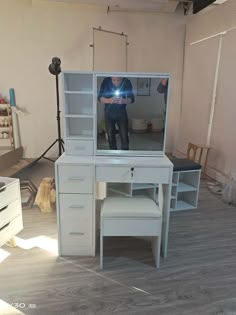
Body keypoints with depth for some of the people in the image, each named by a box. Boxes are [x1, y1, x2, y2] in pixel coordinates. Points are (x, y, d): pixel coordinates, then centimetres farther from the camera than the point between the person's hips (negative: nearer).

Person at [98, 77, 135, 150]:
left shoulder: (127, 82, -13)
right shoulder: (106, 81, -14)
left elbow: (131, 99, -13)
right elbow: (99, 97, -14)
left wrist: (124, 101, -36)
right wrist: (109, 100, -36)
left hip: (122, 113, 0)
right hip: (108, 113, 1)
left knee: (124, 137, -5)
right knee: (110, 136, 6)